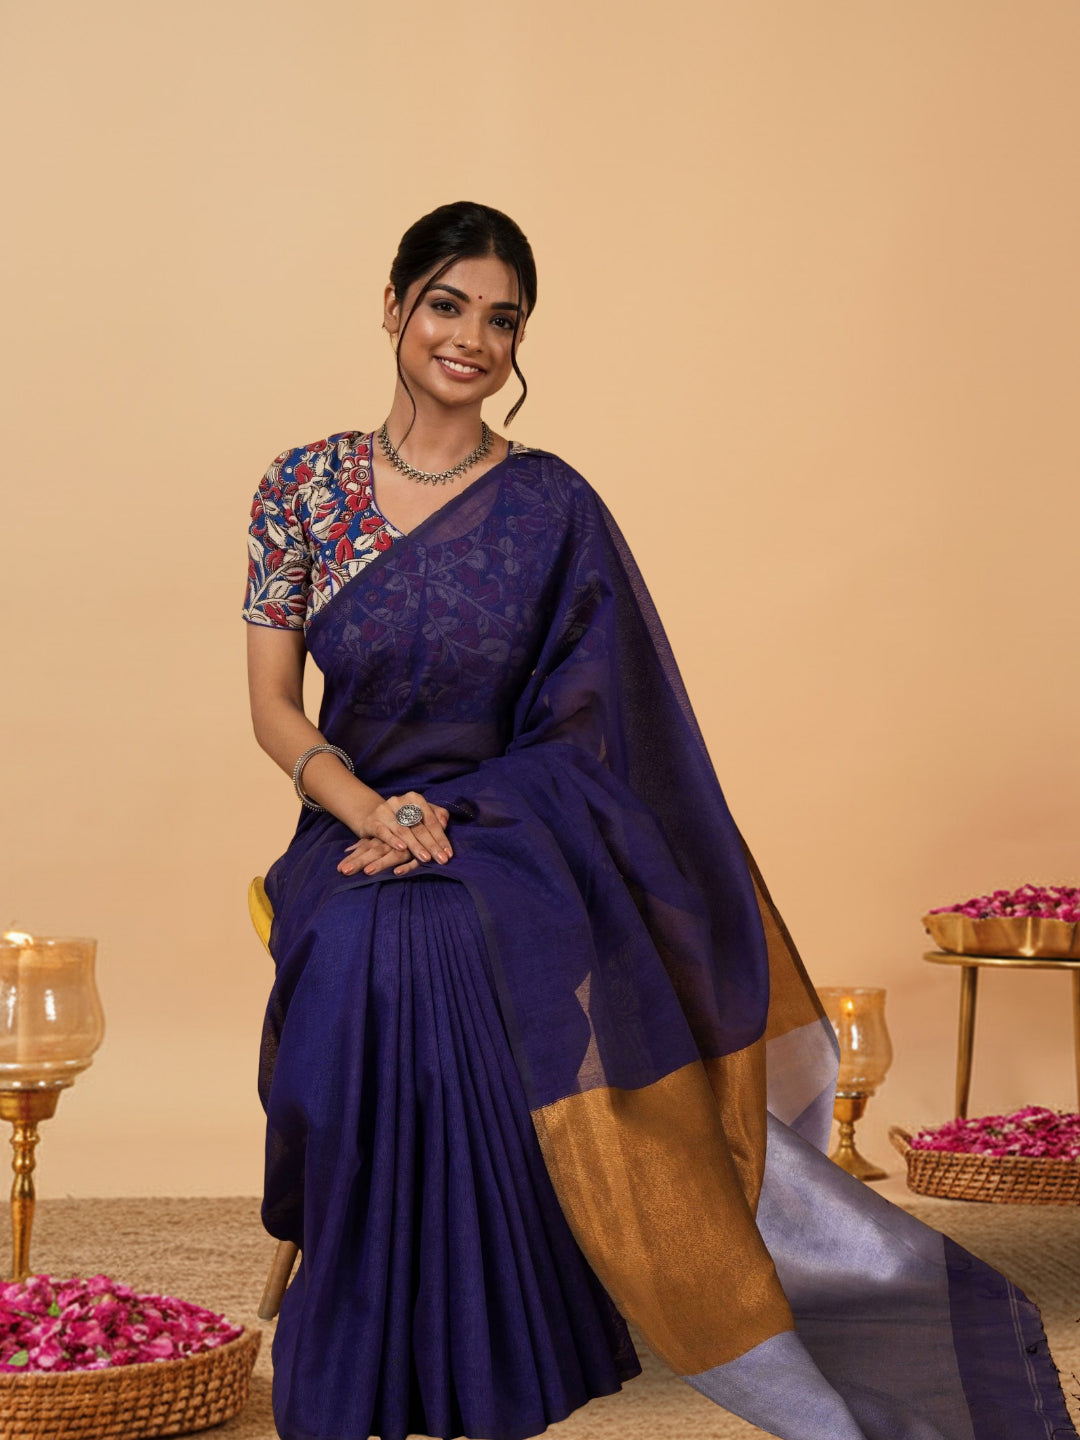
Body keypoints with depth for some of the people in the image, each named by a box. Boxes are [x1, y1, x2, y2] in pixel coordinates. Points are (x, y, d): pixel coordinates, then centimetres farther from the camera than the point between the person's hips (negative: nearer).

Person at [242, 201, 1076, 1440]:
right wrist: (370, 810, -14)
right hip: (353, 830, 1)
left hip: (512, 829, -1)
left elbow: (580, 733, -1)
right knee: (374, 956, -30)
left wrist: (446, 819, -14)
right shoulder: (306, 486, 4)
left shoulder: (550, 509, 0)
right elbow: (271, 704, 3)